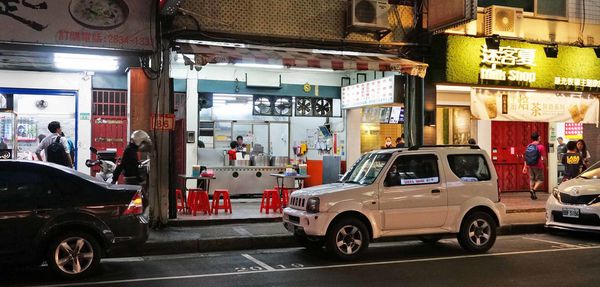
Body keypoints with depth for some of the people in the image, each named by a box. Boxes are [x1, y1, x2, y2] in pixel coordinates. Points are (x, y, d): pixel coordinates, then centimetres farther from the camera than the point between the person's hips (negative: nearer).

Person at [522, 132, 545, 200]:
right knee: (540, 180, 6)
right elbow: (544, 158, -11)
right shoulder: (541, 146, -12)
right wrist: (544, 161, 11)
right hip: (538, 166, -5)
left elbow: (526, 157, 6)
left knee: (532, 179, 14)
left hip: (530, 166, 5)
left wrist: (525, 167, 10)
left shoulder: (528, 146, 4)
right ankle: (533, 190, -15)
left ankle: (533, 194, 15)